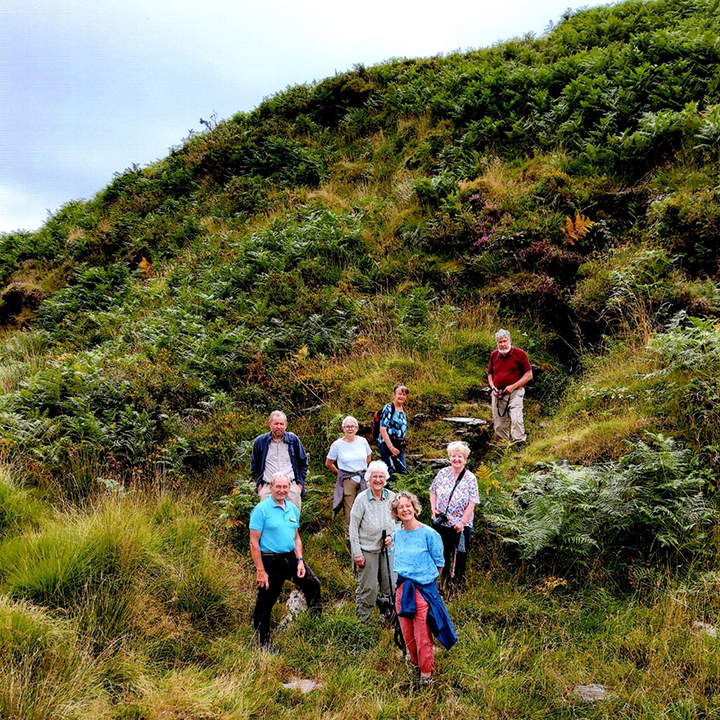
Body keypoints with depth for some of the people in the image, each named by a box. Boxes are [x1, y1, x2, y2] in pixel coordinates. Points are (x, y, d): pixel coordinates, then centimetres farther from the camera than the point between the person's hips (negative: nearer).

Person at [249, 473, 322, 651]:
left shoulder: (293, 509, 7)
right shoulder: (261, 509, -12)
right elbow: (254, 542, -14)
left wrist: (300, 560, 2)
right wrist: (260, 571, -17)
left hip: (291, 557, 6)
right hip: (271, 561, -6)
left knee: (313, 583, 10)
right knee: (265, 603, 4)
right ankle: (263, 644, 20)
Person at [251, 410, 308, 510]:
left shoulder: (293, 440, 7)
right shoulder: (260, 441, 6)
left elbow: (303, 462, 15)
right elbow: (254, 464, 16)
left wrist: (300, 482, 6)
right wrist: (258, 483, 7)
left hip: (292, 487, 1)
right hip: (268, 487, 0)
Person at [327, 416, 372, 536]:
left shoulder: (362, 441, 5)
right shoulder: (337, 444, -2)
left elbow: (369, 457, 23)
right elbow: (328, 463, 8)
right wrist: (339, 473, 8)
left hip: (363, 479, 3)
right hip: (347, 481, -3)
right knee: (348, 509, -1)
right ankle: (348, 534, 10)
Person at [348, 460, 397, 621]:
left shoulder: (391, 497, 1)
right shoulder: (361, 499, -8)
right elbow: (353, 527, -5)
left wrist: (392, 536, -6)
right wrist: (357, 553, -8)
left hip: (387, 549, 3)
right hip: (367, 550, -3)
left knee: (390, 586, 9)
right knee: (367, 588, 1)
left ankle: (387, 613, 31)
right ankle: (364, 620, 17)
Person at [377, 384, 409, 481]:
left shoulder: (402, 408, 11)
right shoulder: (388, 408, -13)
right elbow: (382, 429, -19)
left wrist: (403, 442, 16)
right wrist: (391, 447, -22)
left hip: (399, 447, 8)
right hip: (386, 445, -8)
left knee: (403, 472, 10)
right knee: (389, 473, -6)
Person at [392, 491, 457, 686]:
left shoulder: (428, 534, -11)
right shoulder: (397, 534, 5)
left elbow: (439, 564, -2)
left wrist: (425, 578, 4)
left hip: (423, 589, -5)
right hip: (402, 588, 5)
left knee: (422, 633, -2)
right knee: (407, 632, 13)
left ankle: (426, 671, 16)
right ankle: (414, 662, 35)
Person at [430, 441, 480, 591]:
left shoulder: (470, 479, -10)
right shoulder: (443, 473, 0)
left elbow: (472, 504, -13)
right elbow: (433, 491, 10)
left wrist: (462, 522, -18)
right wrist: (433, 507, -5)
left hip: (460, 526, -3)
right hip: (440, 523, 3)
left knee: (459, 556, 9)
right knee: (441, 553, 16)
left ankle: (458, 582, 27)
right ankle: (444, 579, 35)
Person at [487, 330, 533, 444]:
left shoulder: (520, 354, -3)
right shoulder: (493, 355, 11)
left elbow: (529, 375, -3)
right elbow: (490, 374, 22)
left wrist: (513, 387, -12)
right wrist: (493, 387, 2)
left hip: (515, 392, -5)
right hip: (497, 394, 5)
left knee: (516, 419, -20)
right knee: (499, 425, 5)